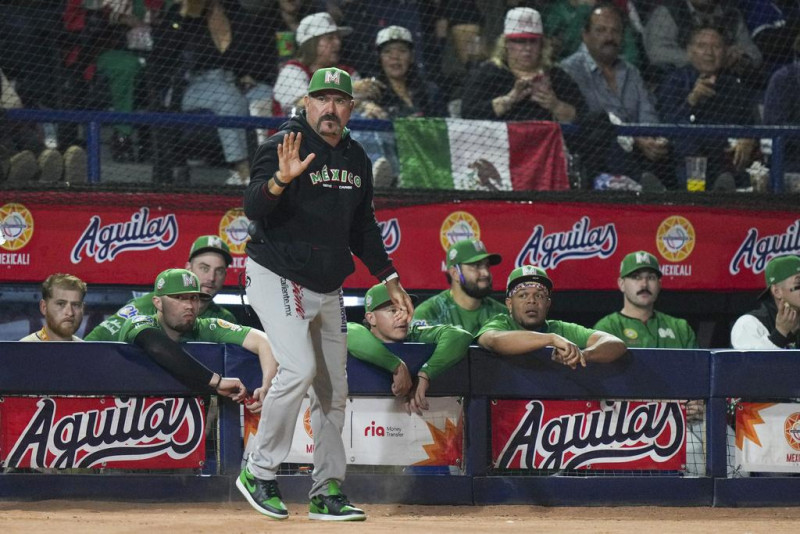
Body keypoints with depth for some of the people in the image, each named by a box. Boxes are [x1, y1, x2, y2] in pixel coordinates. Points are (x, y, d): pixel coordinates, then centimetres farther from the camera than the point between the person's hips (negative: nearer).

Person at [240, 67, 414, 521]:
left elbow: (363, 225, 21)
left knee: (334, 389, 8)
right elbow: (253, 207, -26)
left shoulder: (357, 159, 9)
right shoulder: (284, 146, -13)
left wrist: (390, 279, 21)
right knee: (299, 369, -23)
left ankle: (328, 492, 15)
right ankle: (260, 471, -11)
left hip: (329, 288, 8)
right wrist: (281, 178, -45)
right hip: (278, 279, -8)